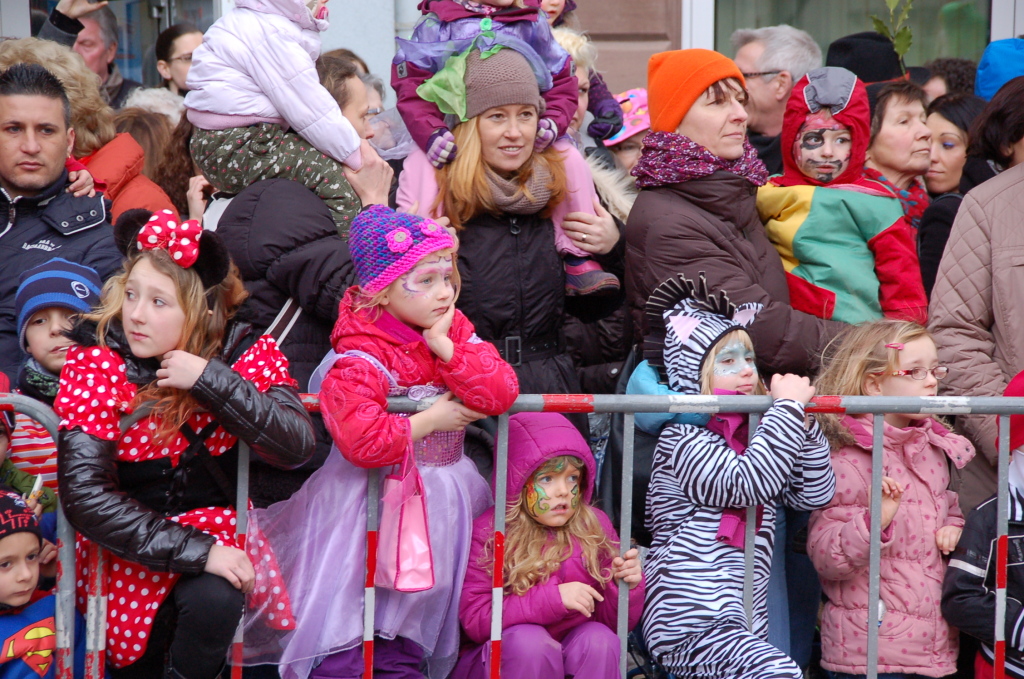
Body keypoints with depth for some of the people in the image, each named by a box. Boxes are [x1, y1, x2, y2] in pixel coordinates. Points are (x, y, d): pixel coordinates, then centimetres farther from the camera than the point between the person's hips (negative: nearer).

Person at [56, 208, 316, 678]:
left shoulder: (243, 355, -7)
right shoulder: (96, 362, -13)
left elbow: (296, 446, -20)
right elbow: (84, 496, -20)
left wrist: (210, 380, -28)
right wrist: (195, 550, -26)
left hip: (214, 523, 2)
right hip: (128, 546, -2)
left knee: (214, 600, -27)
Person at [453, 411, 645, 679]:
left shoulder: (595, 527, 2)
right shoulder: (489, 533, -8)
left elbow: (616, 623, 7)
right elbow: (474, 620, -18)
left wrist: (625, 586, -17)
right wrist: (553, 598, -25)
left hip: (578, 656, 3)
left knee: (599, 639, -27)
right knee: (528, 639, -32)